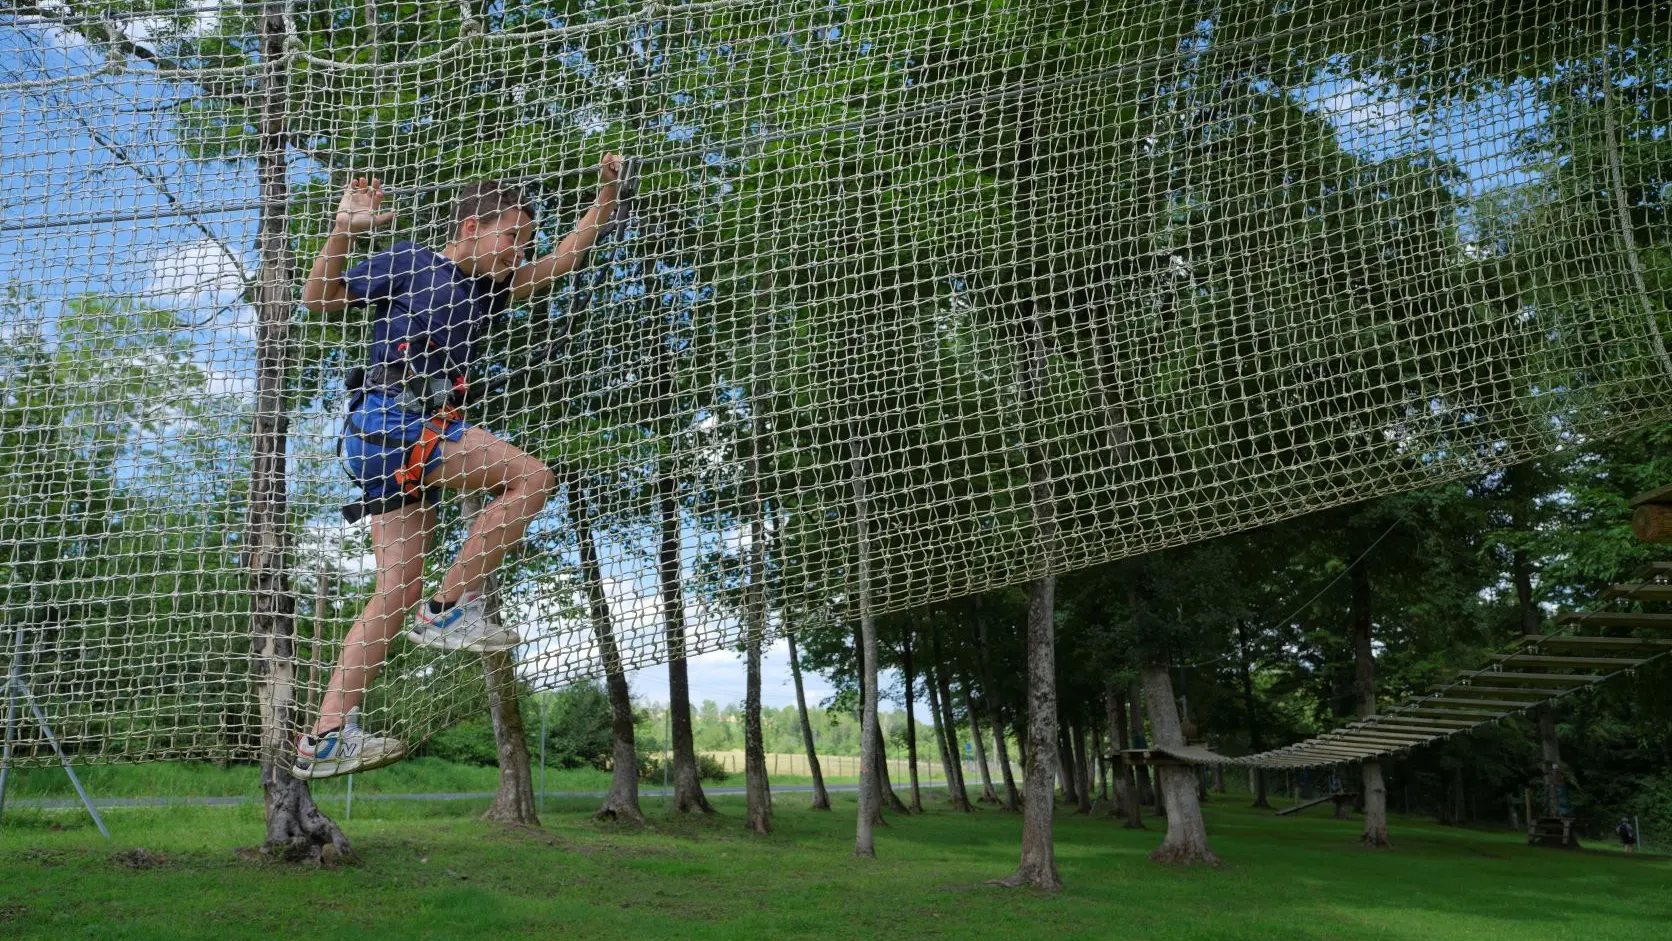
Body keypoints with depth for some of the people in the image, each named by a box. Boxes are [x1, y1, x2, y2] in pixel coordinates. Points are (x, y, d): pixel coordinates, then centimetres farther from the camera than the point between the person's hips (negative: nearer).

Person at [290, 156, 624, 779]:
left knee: (399, 589, 1)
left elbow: (559, 263, 26)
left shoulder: (488, 291, 24)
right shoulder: (408, 263, 6)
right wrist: (343, 231, -7)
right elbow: (318, 299, 6)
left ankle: (325, 739, 1)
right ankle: (450, 607, -9)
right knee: (530, 477, -15)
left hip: (419, 437, 8)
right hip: (387, 418, -8)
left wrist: (607, 198, 20)